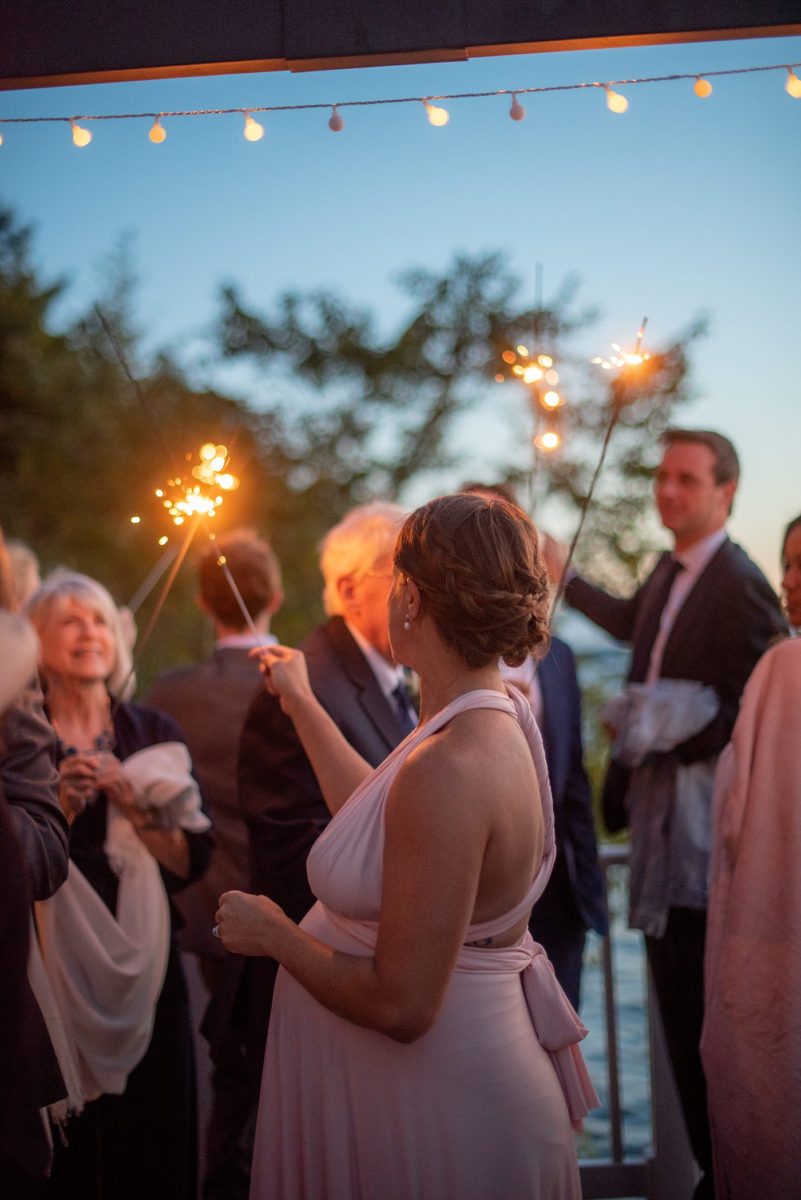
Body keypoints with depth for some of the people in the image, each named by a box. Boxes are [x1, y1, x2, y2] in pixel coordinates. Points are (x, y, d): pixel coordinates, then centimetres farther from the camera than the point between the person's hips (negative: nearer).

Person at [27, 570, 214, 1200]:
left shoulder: (153, 733, 4)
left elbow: (193, 860, -1)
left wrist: (132, 804, -14)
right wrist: (56, 806, -17)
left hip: (141, 965, 2)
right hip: (50, 965, -2)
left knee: (150, 1137, 8)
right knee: (60, 1143, 5)